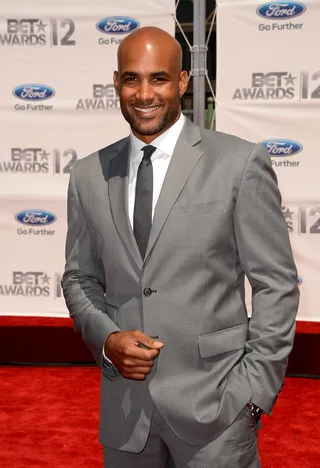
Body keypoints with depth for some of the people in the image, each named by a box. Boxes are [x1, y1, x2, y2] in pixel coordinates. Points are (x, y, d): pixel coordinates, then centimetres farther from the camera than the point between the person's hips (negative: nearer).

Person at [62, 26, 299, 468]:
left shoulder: (240, 163, -6)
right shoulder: (89, 175, 5)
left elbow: (276, 284, -4)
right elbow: (80, 278, 12)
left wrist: (255, 390, -8)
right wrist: (107, 339, -6)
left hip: (213, 401, -3)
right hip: (124, 409, 3)